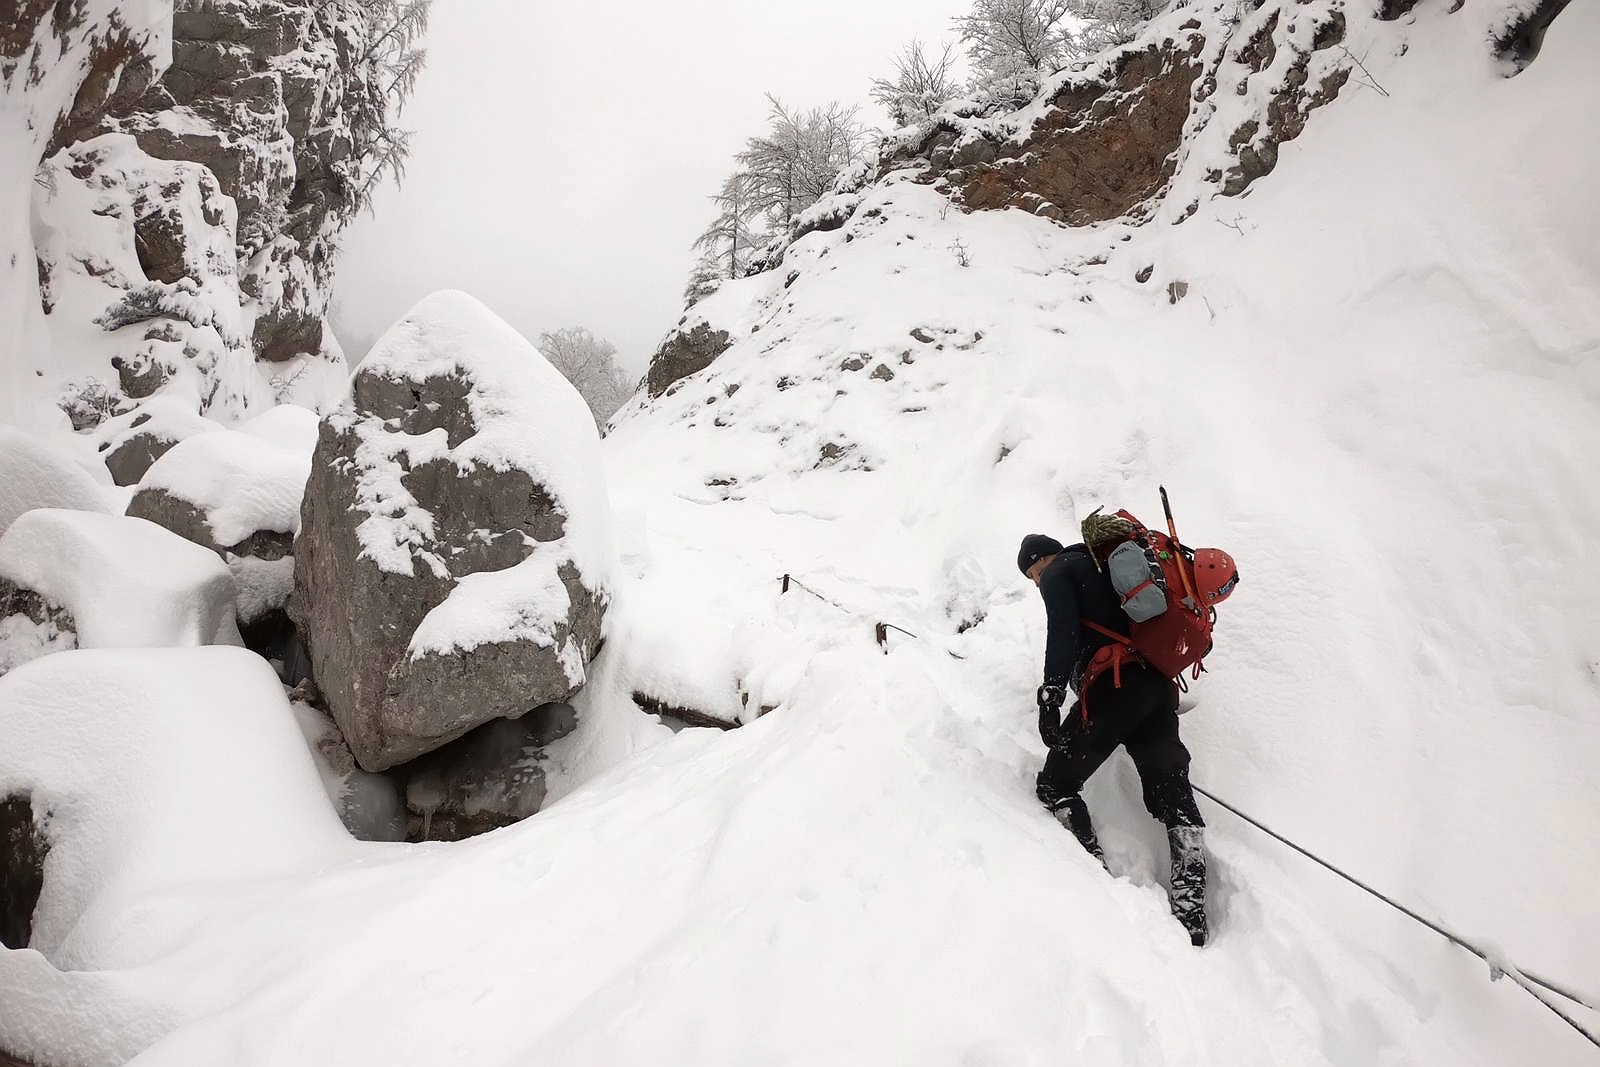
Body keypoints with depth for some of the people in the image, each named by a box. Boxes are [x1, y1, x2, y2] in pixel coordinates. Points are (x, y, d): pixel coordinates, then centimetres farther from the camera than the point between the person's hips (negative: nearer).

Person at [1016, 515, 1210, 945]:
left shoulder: (1059, 573, 3)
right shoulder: (1108, 563, 28)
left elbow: (1063, 633, -14)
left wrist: (1050, 697, -22)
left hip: (1110, 689, -8)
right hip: (1158, 687, 8)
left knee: (1056, 785, 7)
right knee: (1174, 798, 4)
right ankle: (1191, 916, -2)